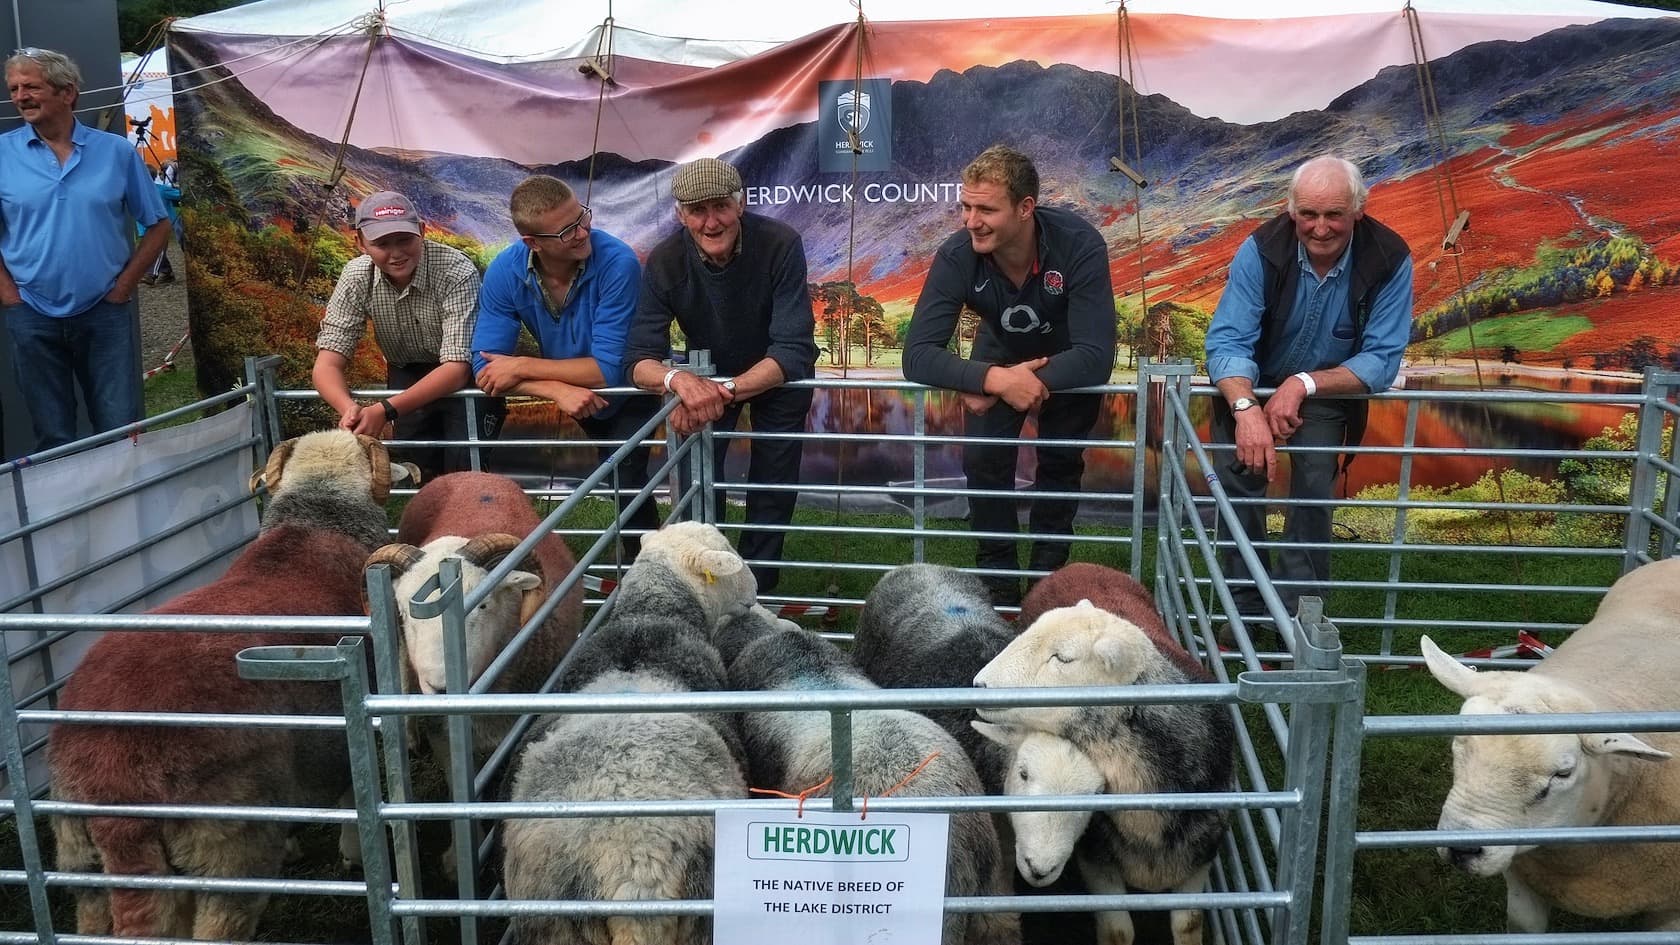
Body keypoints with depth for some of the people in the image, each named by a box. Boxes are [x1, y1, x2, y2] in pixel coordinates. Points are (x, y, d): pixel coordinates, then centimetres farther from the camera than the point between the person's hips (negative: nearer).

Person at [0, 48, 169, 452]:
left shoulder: (116, 152, 1)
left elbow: (158, 225, 6)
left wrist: (124, 285, -2)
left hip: (105, 313, 0)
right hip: (33, 317, 1)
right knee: (53, 440, 10)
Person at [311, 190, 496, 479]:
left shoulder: (457, 271, -29)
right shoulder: (356, 278, -17)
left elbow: (457, 367, -32)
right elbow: (328, 363, -17)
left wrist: (386, 410, -44)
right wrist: (350, 409, -41)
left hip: (464, 377, -3)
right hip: (409, 375, 3)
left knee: (464, 466, -20)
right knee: (421, 466, -6)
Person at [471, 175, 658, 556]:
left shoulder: (617, 263, -30)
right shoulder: (505, 273, -20)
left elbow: (610, 369, -30)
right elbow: (486, 367, -21)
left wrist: (523, 367, -27)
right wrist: (558, 389, -36)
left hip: (625, 395, -3)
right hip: (566, 395, 3)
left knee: (625, 482, -20)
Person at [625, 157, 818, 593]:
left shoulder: (781, 244, -32)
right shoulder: (664, 262, -25)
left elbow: (793, 350, -36)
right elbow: (640, 358, -29)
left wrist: (726, 391, -52)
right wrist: (678, 378, -53)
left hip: (777, 376, -1)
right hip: (707, 374, 2)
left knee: (774, 485, -1)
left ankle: (757, 584, 19)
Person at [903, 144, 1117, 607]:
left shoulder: (1080, 245, -38)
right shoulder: (957, 255, -33)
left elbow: (1096, 356, -40)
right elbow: (918, 354, -37)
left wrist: (1013, 385, -45)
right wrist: (995, 380, -52)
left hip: (1070, 361, -1)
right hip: (1001, 354, 1)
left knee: (1061, 460, -3)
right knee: (983, 459, -9)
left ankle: (1047, 574, 20)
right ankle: (999, 583, 7)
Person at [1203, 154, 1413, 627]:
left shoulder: (1390, 261, -24)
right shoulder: (1262, 250, -25)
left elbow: (1382, 359, -24)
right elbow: (1228, 340, -31)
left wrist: (1304, 385, -38)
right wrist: (1246, 408, -49)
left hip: (1330, 389, 0)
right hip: (1249, 383, 0)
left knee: (1314, 488, -17)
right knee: (1238, 477, -15)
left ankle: (1298, 606, 0)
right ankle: (1245, 603, 1)